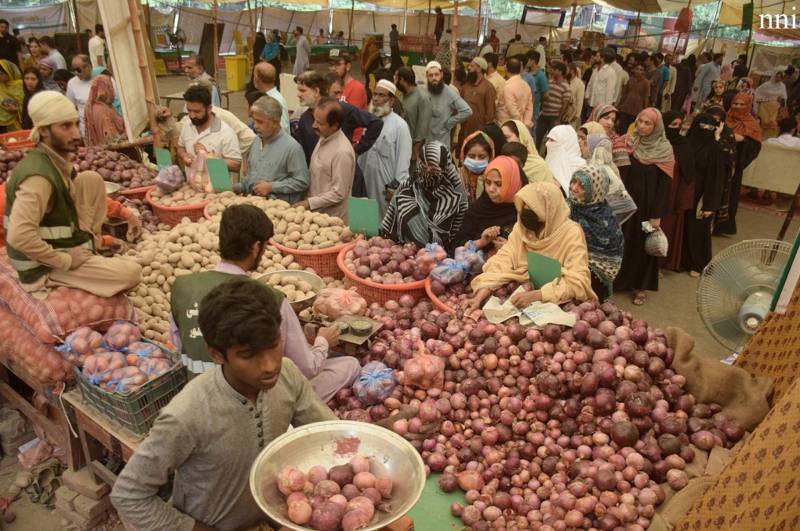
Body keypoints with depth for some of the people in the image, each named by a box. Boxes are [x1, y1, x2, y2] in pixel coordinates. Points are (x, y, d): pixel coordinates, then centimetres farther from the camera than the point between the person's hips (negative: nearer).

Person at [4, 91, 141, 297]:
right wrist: (65, 260, -25)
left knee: (92, 180, 0)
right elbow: (19, 236, -38)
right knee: (132, 273, -17)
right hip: (45, 265, -8)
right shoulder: (39, 176, -30)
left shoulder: (57, 158, -2)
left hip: (60, 240, 8)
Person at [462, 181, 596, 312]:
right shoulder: (521, 227, -2)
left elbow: (577, 283, -23)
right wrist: (479, 296, -24)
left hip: (559, 304, -4)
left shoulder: (571, 234, -17)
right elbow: (502, 262, -10)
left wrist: (536, 295, -32)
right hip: (525, 292, 4)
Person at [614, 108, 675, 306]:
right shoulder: (628, 142, 0)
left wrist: (657, 215, -12)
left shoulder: (664, 150, -8)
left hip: (647, 205, -2)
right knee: (622, 241, 8)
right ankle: (617, 279, 23)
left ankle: (639, 286, 20)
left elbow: (664, 184, -9)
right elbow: (618, 172, -1)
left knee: (643, 244, 7)